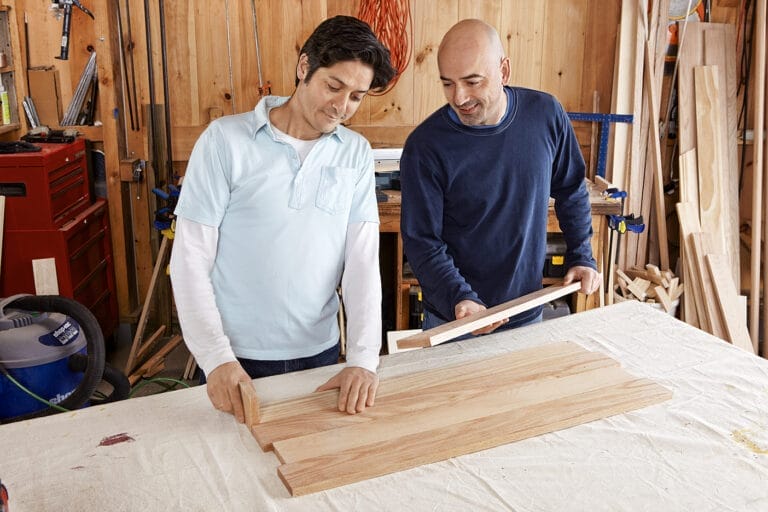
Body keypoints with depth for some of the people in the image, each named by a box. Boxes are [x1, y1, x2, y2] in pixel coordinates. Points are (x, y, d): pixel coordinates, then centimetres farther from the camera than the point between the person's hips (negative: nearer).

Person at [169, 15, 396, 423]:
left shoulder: (356, 154, 0)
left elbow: (363, 258, -6)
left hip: (321, 352, 3)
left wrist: (363, 357, -16)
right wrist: (216, 356, -17)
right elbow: (191, 256, -10)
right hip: (239, 357, -2)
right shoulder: (226, 139, -9)